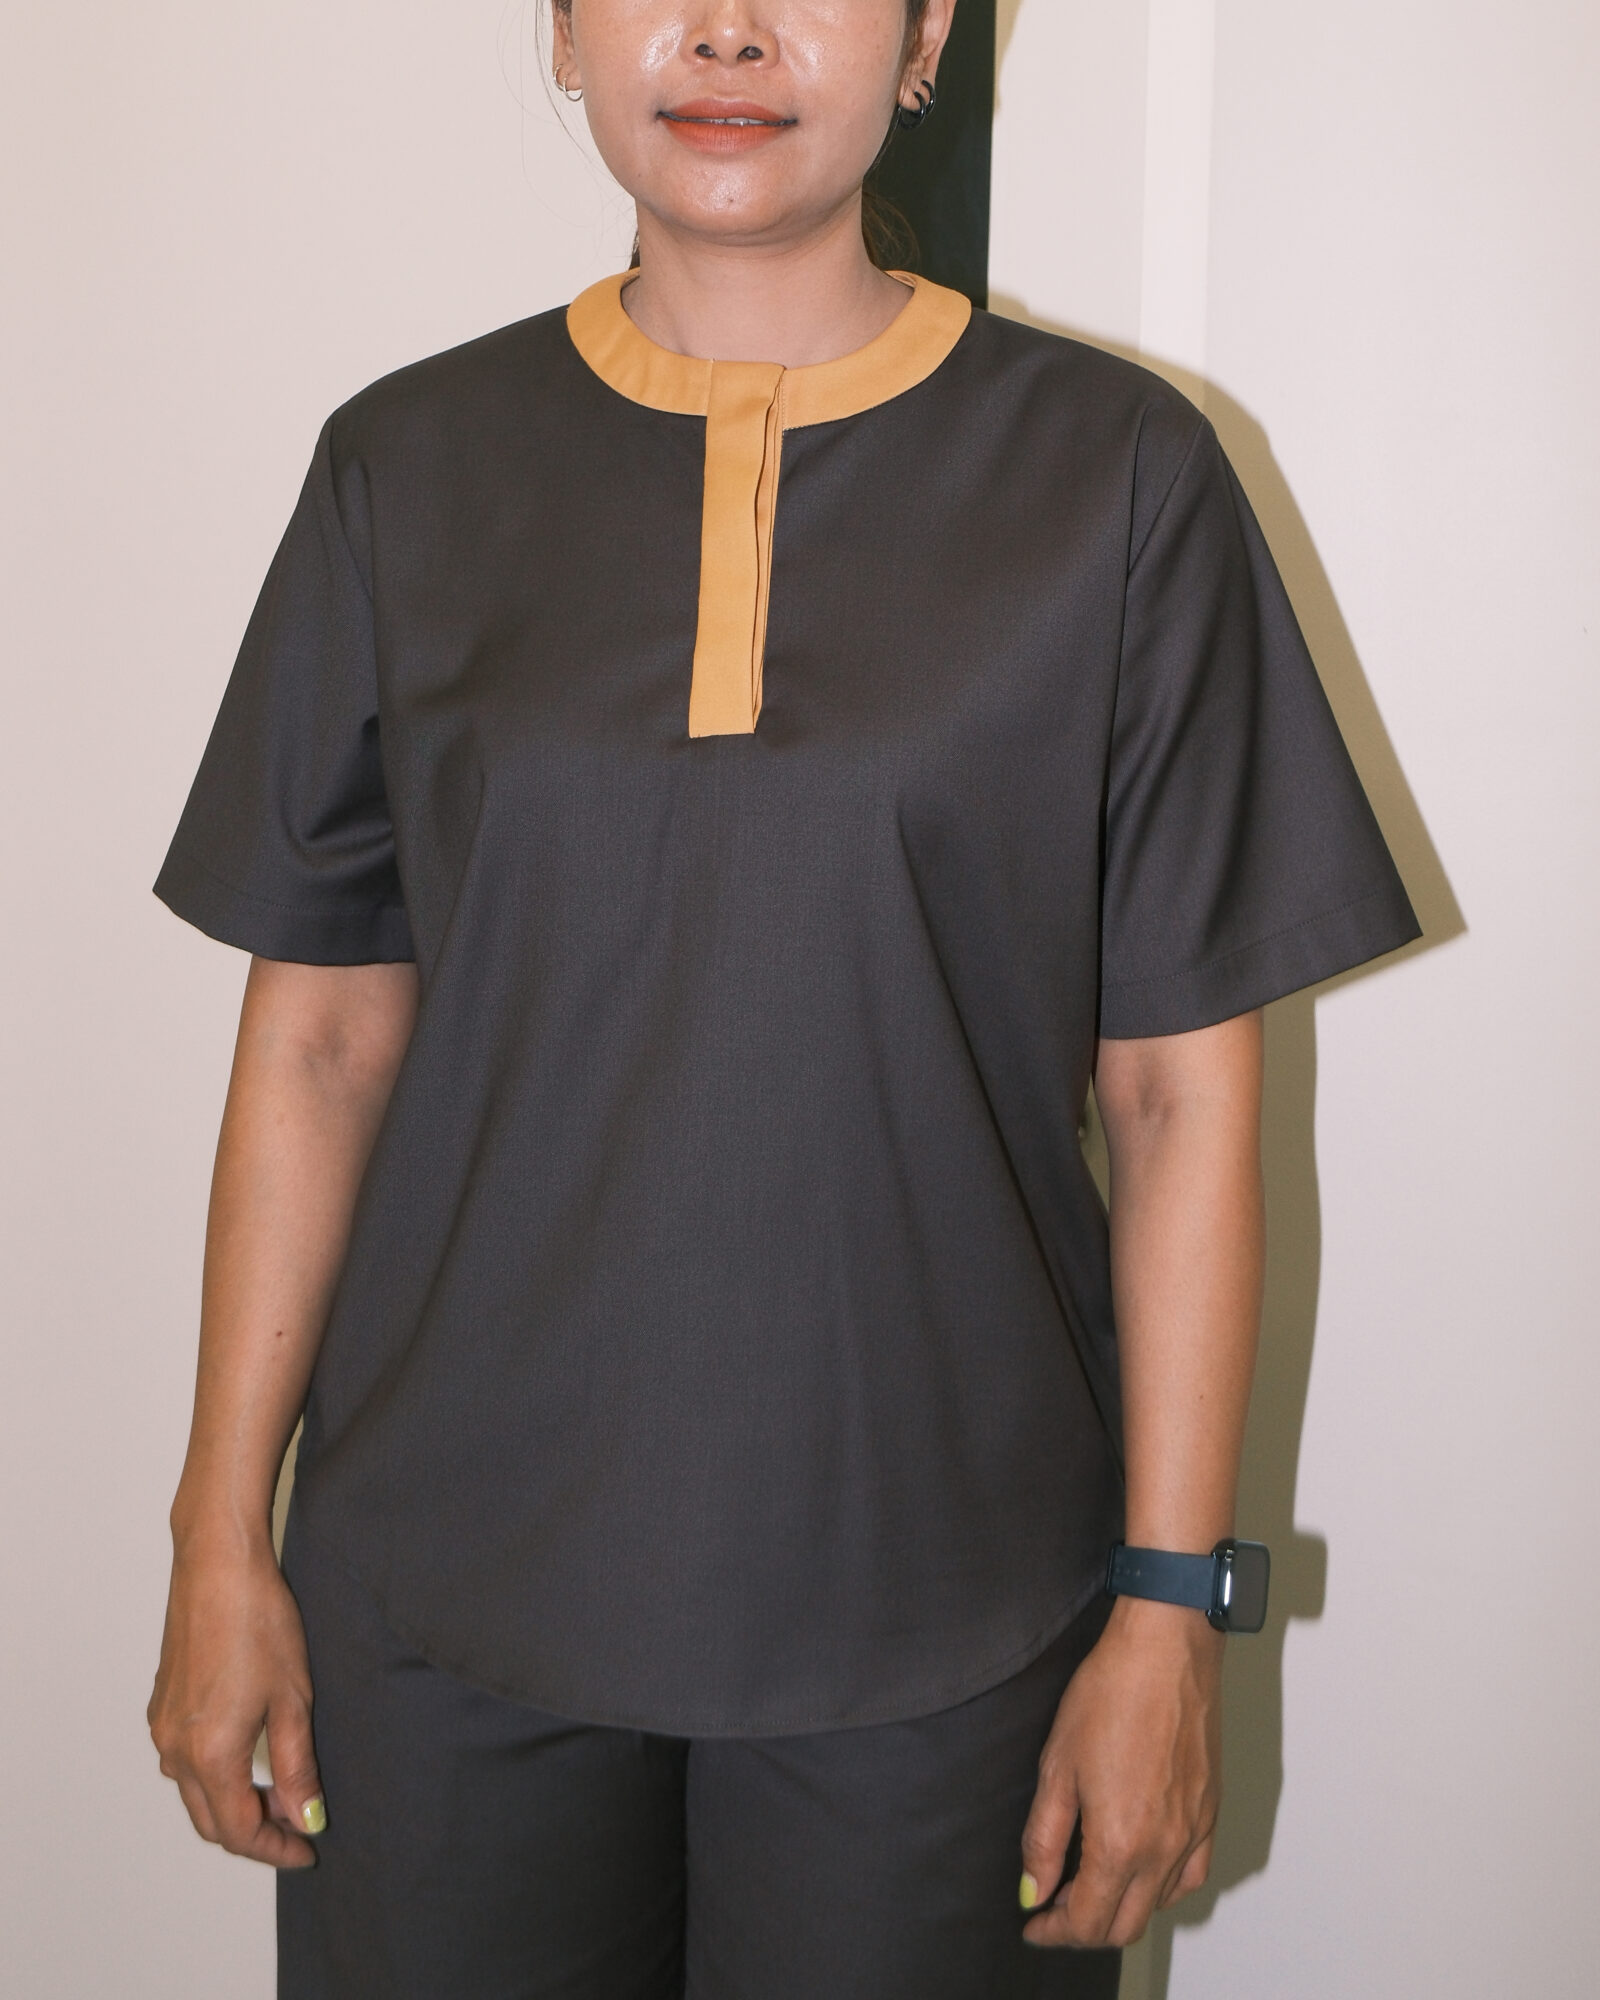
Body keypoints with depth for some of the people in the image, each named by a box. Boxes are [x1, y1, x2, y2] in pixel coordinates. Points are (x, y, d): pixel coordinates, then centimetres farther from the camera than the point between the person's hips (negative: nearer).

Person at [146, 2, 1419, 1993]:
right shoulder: (413, 468, 2)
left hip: (933, 1603, -1)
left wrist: (1171, 1608, -4)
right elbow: (319, 1042, 3)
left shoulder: (1116, 475, -3)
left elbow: (1185, 1087, -3)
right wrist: (222, 1539, 3)